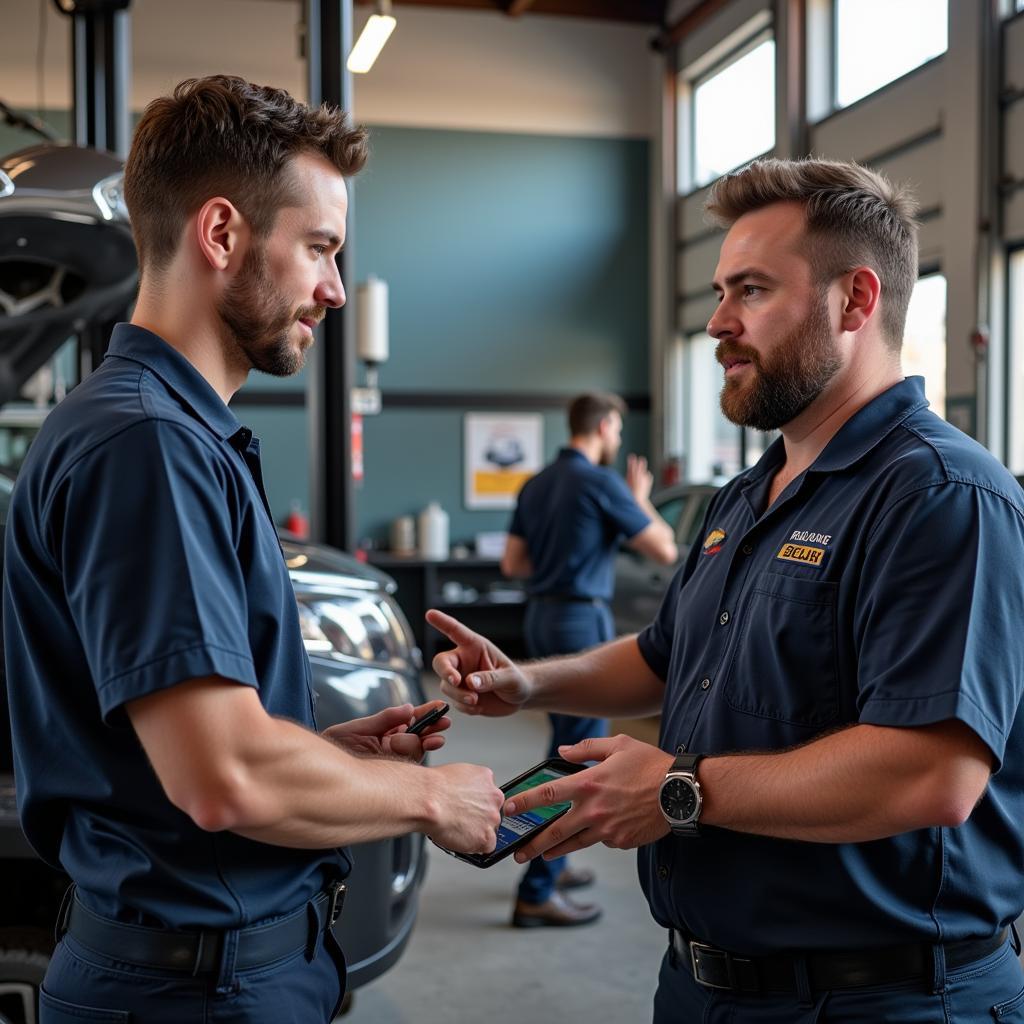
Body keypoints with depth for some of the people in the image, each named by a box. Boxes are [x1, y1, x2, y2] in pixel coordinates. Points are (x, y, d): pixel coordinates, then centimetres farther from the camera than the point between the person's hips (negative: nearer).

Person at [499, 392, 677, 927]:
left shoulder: (537, 485, 10)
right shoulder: (601, 482, -13)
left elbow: (512, 562, 14)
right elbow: (665, 550, -8)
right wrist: (640, 498, 7)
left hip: (541, 617, 9)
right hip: (581, 620, -9)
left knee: (565, 744, 21)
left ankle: (551, 862, 29)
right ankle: (536, 893, -5)